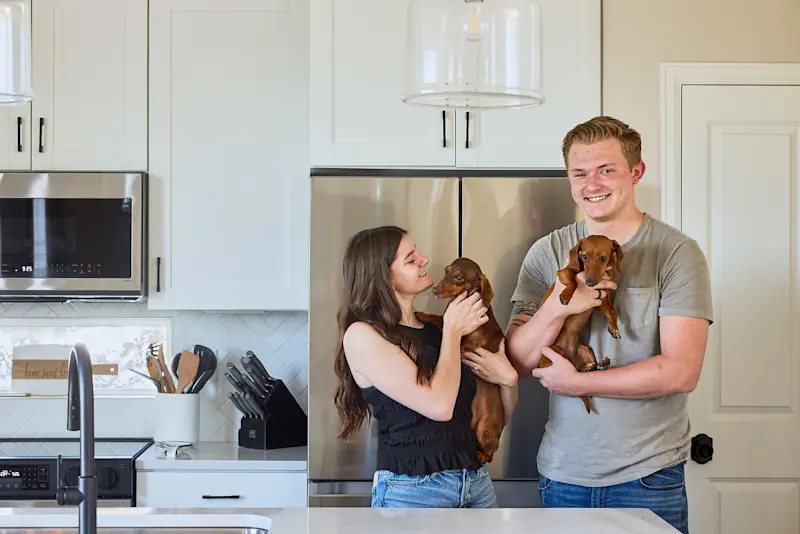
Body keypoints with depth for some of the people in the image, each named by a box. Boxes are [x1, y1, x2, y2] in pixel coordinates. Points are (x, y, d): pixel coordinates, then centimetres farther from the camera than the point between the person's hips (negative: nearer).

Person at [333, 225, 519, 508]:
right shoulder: (362, 335, -10)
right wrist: (452, 330, -6)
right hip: (411, 489, -6)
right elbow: (439, 406, -19)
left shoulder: (435, 330, 7)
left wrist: (507, 379, -7)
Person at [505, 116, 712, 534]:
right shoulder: (547, 253, 3)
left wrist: (576, 382, -13)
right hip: (562, 470, 3)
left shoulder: (677, 253, -7)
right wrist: (557, 307, -19)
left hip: (648, 473, -3)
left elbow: (681, 371, -15)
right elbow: (516, 362, -1)